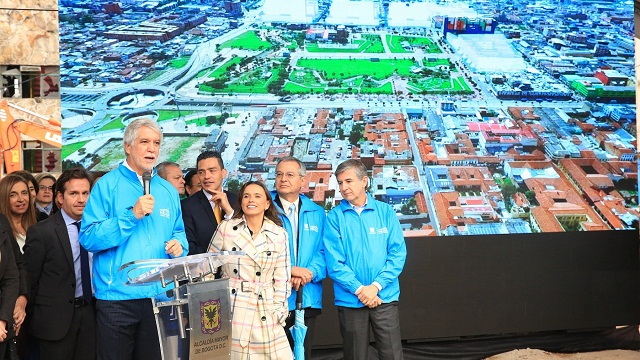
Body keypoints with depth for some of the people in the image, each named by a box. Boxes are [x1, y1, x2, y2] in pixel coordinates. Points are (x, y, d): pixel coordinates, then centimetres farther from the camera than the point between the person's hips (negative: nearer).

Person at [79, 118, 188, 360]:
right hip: (118, 296, -4)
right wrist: (133, 215, -19)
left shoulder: (168, 191, 12)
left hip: (160, 295, 4)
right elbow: (88, 238, -12)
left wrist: (179, 245, -3)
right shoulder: (107, 185, -4)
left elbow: (178, 232, 20)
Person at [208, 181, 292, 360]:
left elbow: (282, 278, 7)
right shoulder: (226, 228, 2)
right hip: (231, 309, -1)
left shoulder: (279, 234, 5)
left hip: (265, 312, 1)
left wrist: (278, 311, 0)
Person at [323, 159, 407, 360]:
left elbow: (398, 253, -1)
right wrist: (359, 289, -14)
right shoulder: (335, 217, 0)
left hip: (385, 298, 0)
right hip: (349, 300, 0)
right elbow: (334, 262, -6)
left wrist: (376, 286, -12)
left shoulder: (386, 212, 3)